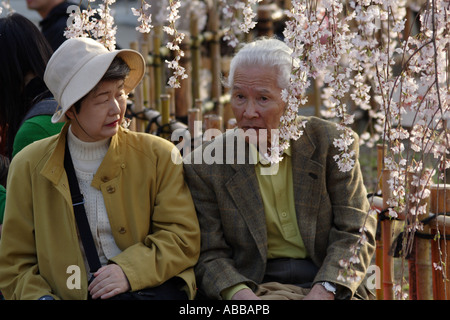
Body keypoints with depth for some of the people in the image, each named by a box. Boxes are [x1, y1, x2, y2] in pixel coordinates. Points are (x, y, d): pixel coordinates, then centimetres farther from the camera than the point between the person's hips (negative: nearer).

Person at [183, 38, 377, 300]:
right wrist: (241, 294, -19)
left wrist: (323, 291, -15)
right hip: (253, 289, -1)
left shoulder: (332, 143, 2)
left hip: (328, 286, 1)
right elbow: (210, 255, 1)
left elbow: (355, 232, 1)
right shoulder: (204, 166, 1)